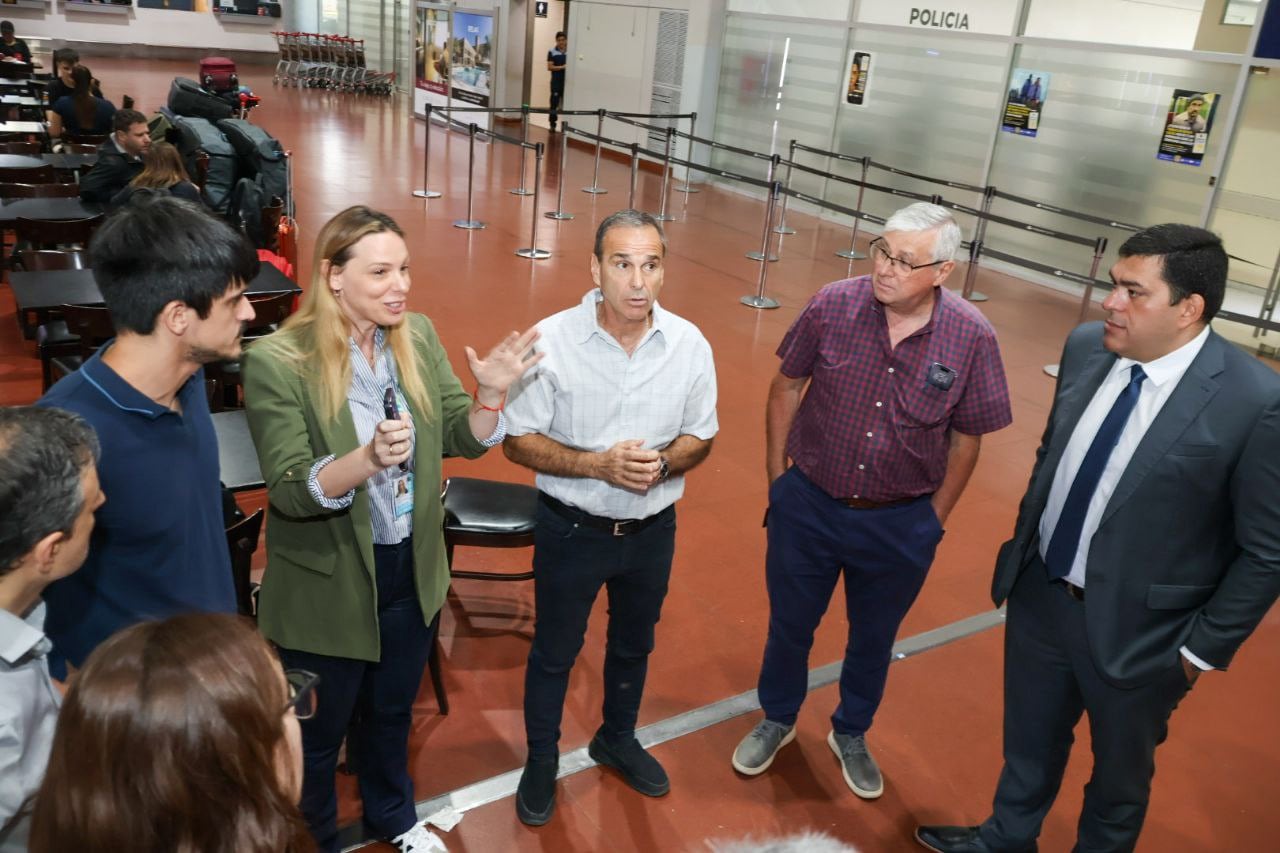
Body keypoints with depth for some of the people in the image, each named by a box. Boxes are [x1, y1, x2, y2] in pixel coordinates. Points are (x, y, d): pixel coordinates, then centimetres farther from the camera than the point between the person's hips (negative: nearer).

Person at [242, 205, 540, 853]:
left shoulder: (418, 337, -6)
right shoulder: (276, 362, -21)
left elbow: (463, 439, -3)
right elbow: (290, 492, -24)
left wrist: (489, 393, -24)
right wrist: (369, 459, -42)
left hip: (412, 569, 5)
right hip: (327, 586, -4)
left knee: (392, 709, 28)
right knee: (317, 733, 19)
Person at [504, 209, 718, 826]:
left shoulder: (690, 345, -11)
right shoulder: (551, 341, -19)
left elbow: (700, 438, 0)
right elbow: (519, 441, -13)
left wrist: (662, 463, -22)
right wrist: (597, 463, -27)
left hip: (653, 530, 3)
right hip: (571, 529, -3)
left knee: (633, 645, 25)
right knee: (554, 652, 17)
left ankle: (617, 739, 52)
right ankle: (541, 759, 43)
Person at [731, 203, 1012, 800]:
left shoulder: (971, 337, -15)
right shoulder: (833, 305, -16)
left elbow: (967, 437, -2)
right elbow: (786, 387, -1)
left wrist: (934, 519, 3)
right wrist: (777, 479, 2)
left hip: (901, 525, 0)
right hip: (808, 506, 0)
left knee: (873, 637, 21)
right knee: (789, 625, 19)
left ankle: (851, 734, 48)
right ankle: (777, 719, 47)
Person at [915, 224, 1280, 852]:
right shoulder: (1087, 348, -7)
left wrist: (1203, 648, -10)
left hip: (1136, 630, -4)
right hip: (1038, 592, 5)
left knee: (1119, 774, 23)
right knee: (1028, 741, 27)